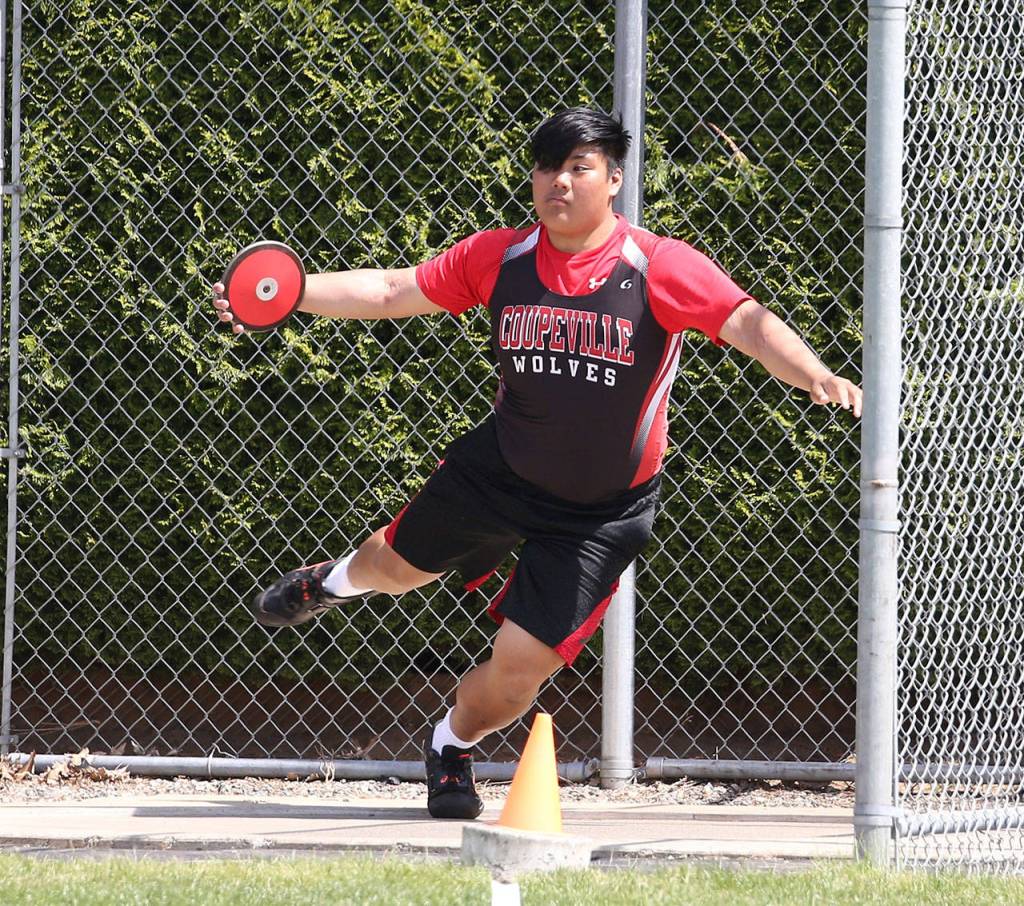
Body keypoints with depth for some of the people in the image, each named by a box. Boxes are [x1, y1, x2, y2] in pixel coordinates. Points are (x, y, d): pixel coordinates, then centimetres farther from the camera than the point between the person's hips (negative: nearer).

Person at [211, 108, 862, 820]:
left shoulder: (661, 268, -21)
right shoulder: (500, 257, -9)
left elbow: (749, 324, -32)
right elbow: (392, 291, 0)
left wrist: (816, 376, -50)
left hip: (601, 513, -3)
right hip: (500, 468, 3)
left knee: (521, 667, -6)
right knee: (399, 566, 24)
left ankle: (453, 745, 29)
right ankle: (338, 581, 64)